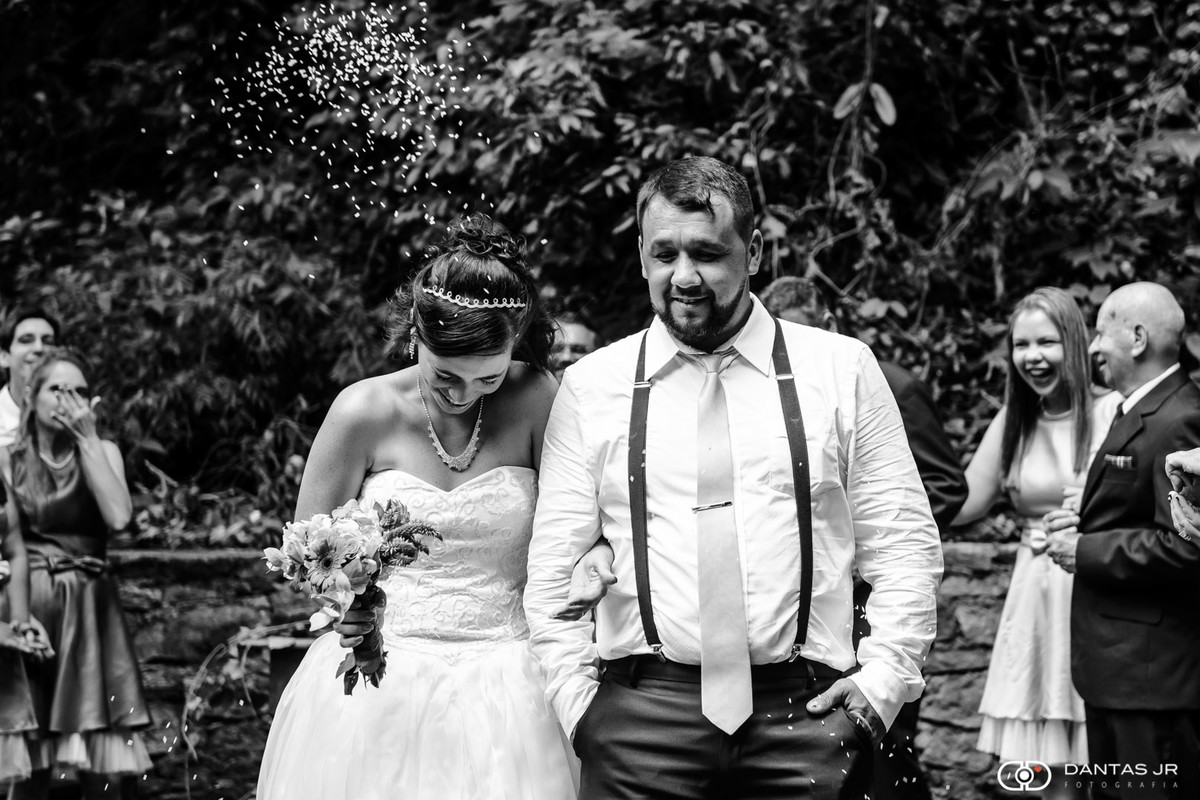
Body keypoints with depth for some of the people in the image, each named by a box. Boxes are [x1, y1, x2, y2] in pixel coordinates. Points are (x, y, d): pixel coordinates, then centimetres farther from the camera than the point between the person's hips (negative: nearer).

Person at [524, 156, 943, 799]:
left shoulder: (843, 370, 6)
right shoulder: (589, 388, 6)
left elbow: (904, 546, 6)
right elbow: (554, 571, 7)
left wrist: (883, 679, -4)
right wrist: (579, 705, -2)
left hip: (806, 719, 0)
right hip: (639, 720, 0)